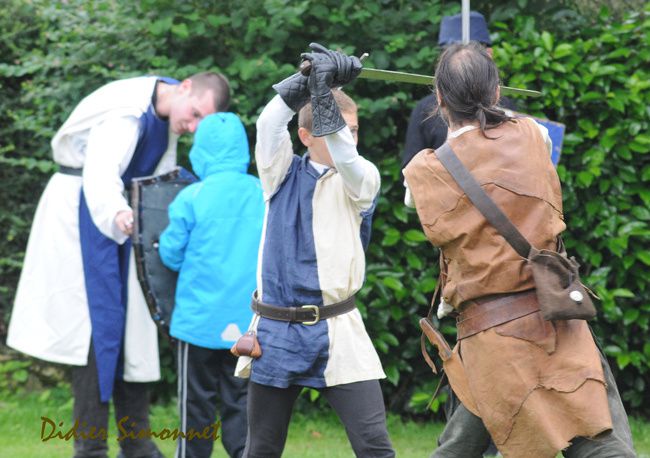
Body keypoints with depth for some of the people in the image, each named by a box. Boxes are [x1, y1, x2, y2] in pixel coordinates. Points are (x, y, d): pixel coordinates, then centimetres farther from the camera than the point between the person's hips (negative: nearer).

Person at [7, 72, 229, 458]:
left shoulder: (166, 116, 4)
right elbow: (100, 173, -40)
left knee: (133, 322, 7)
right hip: (82, 210, -9)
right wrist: (116, 213, -57)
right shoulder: (127, 113, -25)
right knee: (97, 324, -12)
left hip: (122, 215, 9)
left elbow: (159, 181, 13)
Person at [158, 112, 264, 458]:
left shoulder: (191, 198, -11)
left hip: (201, 319, -3)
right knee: (240, 401, 9)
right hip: (250, 320, 3)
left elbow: (171, 254, -4)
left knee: (196, 402, 8)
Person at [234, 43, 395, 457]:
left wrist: (325, 89, -30)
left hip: (337, 333, -1)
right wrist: (309, 79, -25)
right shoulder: (282, 172, 6)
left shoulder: (361, 180, 2)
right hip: (276, 333, 1)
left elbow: (345, 156, -21)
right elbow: (269, 123, -12)